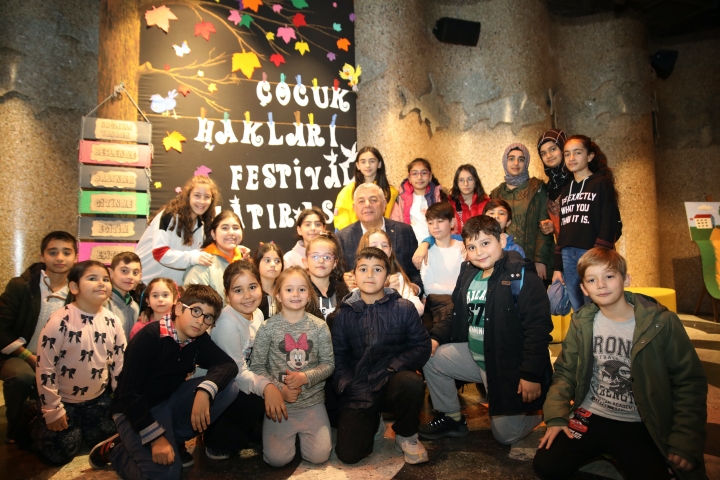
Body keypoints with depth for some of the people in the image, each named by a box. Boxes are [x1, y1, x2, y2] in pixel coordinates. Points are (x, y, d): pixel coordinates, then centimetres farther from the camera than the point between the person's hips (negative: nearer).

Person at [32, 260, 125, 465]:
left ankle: (78, 428, 39)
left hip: (98, 397, 4)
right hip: (64, 400, -4)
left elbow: (120, 363, 3)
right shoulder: (59, 321, -23)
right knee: (60, 453, 1)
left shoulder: (112, 321, -7)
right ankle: (39, 423, 29)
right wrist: (52, 409, -13)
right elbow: (45, 367, -18)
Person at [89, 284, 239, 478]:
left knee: (228, 387, -15)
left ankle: (172, 440, 0)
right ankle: (113, 449, 6)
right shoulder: (149, 336, -23)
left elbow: (228, 365, -15)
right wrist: (156, 438, -28)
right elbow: (128, 394, -24)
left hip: (170, 402, 6)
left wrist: (204, 390, -35)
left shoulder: (200, 340, -5)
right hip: (136, 410, -6)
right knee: (166, 472, -24)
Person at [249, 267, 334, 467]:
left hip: (313, 402, 1)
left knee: (319, 456, -6)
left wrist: (305, 377, -18)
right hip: (279, 402, 0)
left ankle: (302, 433, 25)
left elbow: (328, 364, -2)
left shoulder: (319, 327, -5)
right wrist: (280, 389, -16)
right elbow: (256, 367, -4)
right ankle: (292, 433, 24)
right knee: (277, 459, -8)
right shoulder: (268, 327, -7)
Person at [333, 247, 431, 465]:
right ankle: (373, 420, 22)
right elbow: (338, 356, 4)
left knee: (412, 383, -37)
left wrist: (393, 367, -15)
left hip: (393, 383, -1)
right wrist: (348, 386, -10)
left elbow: (422, 346, -3)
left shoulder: (403, 308, -2)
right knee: (348, 454, -14)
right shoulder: (344, 314, 4)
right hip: (359, 391, 1)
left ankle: (406, 435, -3)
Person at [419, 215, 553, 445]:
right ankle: (452, 418, 19)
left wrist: (532, 374, -23)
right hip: (474, 356, 7)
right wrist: (436, 337, -3)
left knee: (506, 435, 1)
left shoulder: (521, 276, -19)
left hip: (510, 366, -7)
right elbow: (457, 317, 13)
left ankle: (540, 409, 31)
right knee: (431, 359, 3)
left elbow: (538, 328, -22)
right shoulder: (468, 274, 3)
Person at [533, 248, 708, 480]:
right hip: (589, 417, 2)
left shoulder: (661, 322, -10)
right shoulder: (582, 322, -2)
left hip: (639, 427, -2)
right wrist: (556, 417, -10)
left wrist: (685, 443, -10)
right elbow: (565, 371, 4)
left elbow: (690, 382, -5)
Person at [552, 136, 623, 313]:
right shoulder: (566, 190, 17)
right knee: (579, 312, 9)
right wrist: (558, 267, 12)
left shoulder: (602, 184, 1)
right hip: (568, 258, 5)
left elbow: (611, 226, -7)